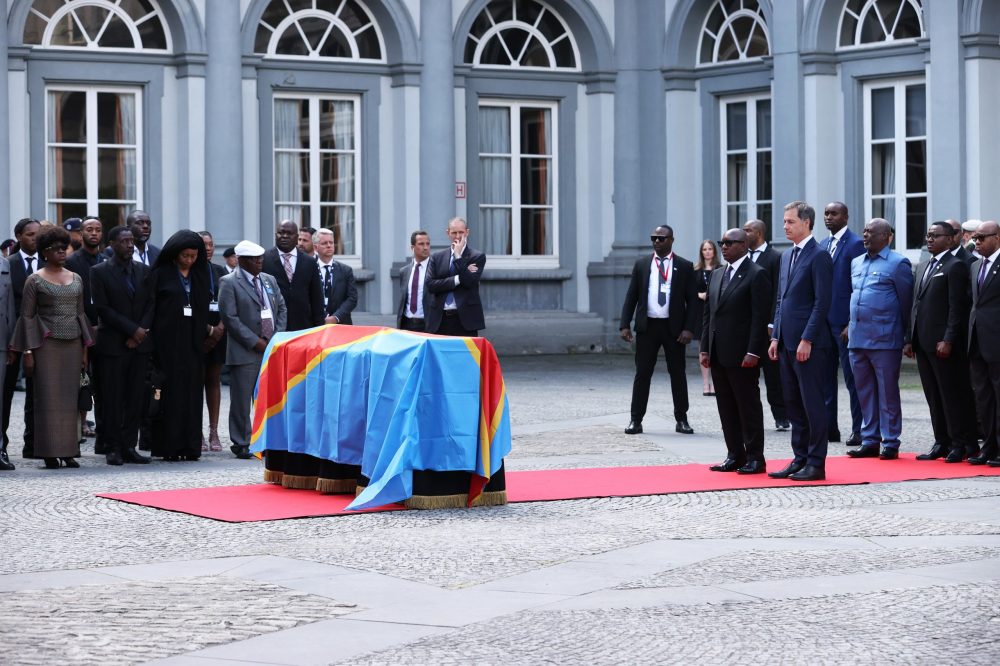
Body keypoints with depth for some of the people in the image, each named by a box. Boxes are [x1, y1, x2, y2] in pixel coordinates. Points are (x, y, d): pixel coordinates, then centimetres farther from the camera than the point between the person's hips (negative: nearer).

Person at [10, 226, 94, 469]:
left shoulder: (76, 279, 12)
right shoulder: (35, 280, -1)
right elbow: (27, 316, -2)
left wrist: (85, 349, 10)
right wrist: (28, 352, -7)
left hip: (73, 344, 4)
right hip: (47, 344, -4)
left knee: (70, 398, 4)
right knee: (48, 397, -3)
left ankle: (69, 451, 8)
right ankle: (50, 454, -1)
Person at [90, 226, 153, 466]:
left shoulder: (144, 271, 12)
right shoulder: (100, 272, -1)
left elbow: (151, 304, 9)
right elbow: (103, 308, -7)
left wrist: (140, 333, -6)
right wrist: (132, 329, -11)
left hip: (139, 344, 4)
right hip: (112, 344, -4)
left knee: (135, 399, 2)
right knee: (113, 399, -3)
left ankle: (129, 446, 6)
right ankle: (113, 448, 3)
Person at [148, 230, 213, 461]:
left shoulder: (199, 275, 13)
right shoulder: (161, 275, -2)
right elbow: (149, 307, -4)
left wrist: (208, 330, 8)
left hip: (192, 342, 4)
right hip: (168, 341, -4)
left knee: (192, 391, 3)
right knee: (170, 392, -4)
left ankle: (190, 446, 5)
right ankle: (169, 446, -1)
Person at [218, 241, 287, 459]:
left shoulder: (269, 281, 15)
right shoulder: (229, 283, -5)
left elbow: (282, 309, 16)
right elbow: (230, 318, -11)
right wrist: (255, 342, -13)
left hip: (271, 349, 5)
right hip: (245, 352, -5)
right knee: (241, 400, -1)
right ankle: (241, 444, 6)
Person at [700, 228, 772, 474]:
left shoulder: (756, 275, -7)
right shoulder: (717, 276, 17)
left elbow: (760, 317, -13)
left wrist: (753, 352, -18)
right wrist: (704, 349, 11)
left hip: (742, 355, -8)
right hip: (718, 355, 8)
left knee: (749, 407, -2)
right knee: (726, 408, 9)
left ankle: (755, 458, 3)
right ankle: (735, 456, 14)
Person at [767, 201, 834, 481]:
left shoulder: (819, 256, -9)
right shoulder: (787, 256, 17)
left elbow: (822, 302, -14)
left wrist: (807, 340, -18)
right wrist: (776, 337, 13)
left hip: (809, 343, -9)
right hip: (787, 342, 9)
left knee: (813, 404, -4)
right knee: (793, 405, 11)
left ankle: (816, 464, -1)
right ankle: (800, 459, 17)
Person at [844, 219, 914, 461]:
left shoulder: (898, 264, -5)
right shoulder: (856, 263, 15)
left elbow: (907, 302, -2)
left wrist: (902, 333, 2)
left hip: (884, 340, -6)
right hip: (857, 338, 7)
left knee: (887, 393, -1)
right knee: (865, 392, 9)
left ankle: (891, 443, 4)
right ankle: (870, 441, 15)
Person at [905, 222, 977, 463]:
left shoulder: (956, 267, -7)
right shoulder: (923, 268, 19)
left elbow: (957, 307, -13)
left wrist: (948, 340, -19)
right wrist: (910, 340, 14)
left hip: (943, 344, -8)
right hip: (923, 343, 8)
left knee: (953, 396, -4)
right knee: (934, 397, 10)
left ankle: (961, 444, 0)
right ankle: (942, 443, 15)